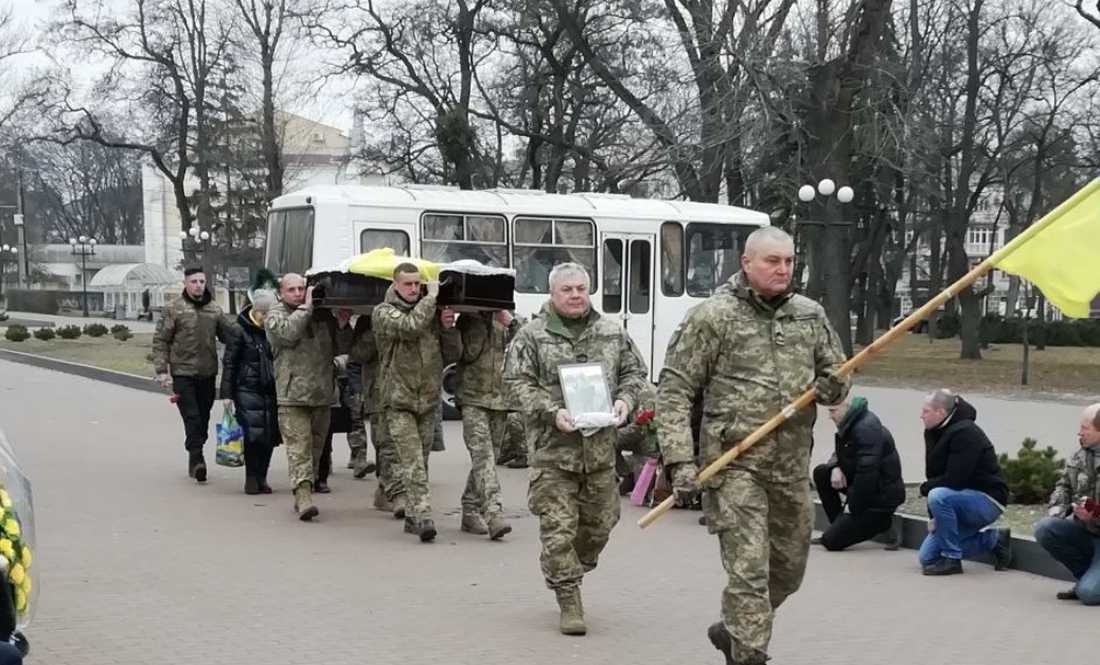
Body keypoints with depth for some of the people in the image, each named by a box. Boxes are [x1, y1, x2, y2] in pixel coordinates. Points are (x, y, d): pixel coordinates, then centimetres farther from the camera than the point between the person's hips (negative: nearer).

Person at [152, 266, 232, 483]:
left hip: (208, 373, 4)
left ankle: (195, 459, 20)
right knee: (191, 416, -11)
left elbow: (228, 335, 13)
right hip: (183, 373, -4)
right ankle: (196, 457, -12)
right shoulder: (174, 309, -3)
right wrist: (162, 370, -10)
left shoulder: (214, 309, 9)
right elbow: (160, 341, -3)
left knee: (203, 417, 9)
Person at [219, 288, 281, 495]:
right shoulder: (240, 331, -2)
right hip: (248, 390, -4)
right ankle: (251, 478, 1)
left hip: (271, 391, 4)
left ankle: (262, 478, 14)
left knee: (269, 436, 2)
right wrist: (227, 393, -7)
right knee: (253, 434, -11)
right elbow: (229, 363, -2)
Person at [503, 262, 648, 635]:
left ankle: (569, 572, 38)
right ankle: (570, 604, 4)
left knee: (600, 522, 12)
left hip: (601, 447, 4)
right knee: (559, 528, -5)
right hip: (552, 449, -4)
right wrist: (551, 412, -18)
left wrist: (624, 401, -3)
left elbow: (635, 372, 16)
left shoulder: (612, 334, 11)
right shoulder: (531, 337, -1)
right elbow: (519, 383, -5)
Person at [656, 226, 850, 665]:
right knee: (749, 571, -9)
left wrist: (833, 387, -6)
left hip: (792, 467, 6)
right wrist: (680, 461, -15)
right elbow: (674, 391, -7)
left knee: (789, 570, 17)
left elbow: (836, 376, 20)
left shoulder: (811, 316, 9)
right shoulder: (713, 316, -7)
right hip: (735, 465, -6)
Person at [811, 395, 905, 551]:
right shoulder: (850, 423, 7)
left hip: (880, 497, -9)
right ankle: (839, 524, 9)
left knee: (831, 541, -11)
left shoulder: (867, 428, -23)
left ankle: (881, 522, 3)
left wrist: (853, 508, -19)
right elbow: (840, 454, 19)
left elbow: (867, 472, -28)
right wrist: (835, 468, -6)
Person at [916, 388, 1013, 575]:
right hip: (963, 500, 9)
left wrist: (925, 488, -12)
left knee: (938, 496, -36)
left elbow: (954, 481, -29)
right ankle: (993, 539, 16)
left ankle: (951, 559, -20)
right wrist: (934, 516, -4)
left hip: (987, 500, -9)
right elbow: (934, 475, 5)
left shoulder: (965, 433, -23)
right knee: (926, 557, 4)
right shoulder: (934, 433, 3)